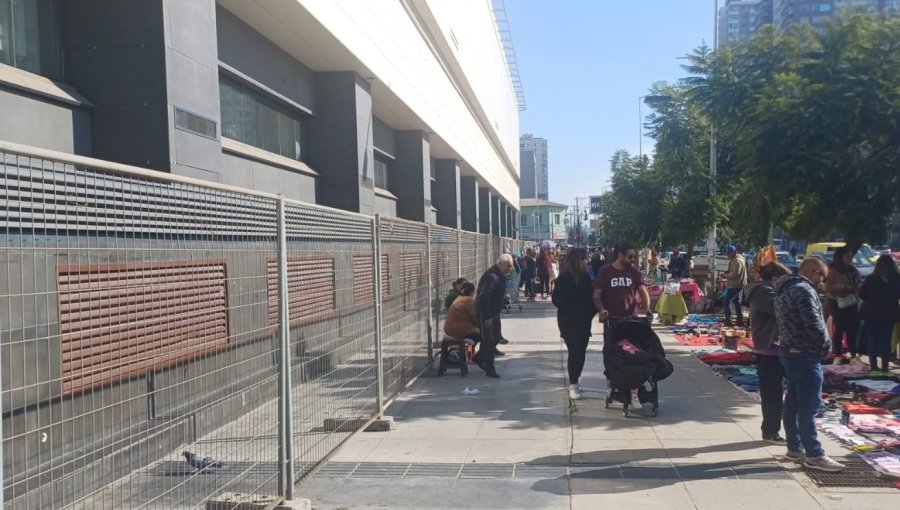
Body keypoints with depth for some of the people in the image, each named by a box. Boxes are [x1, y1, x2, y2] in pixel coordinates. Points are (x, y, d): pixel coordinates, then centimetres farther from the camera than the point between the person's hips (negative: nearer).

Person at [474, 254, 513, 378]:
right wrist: (487, 317, -26)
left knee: (494, 338, 16)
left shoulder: (500, 275, 9)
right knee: (489, 341, -3)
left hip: (493, 312, 10)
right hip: (486, 314, -10)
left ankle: (478, 358, 33)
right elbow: (484, 298, -29)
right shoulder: (492, 276, -25)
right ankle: (489, 369, 5)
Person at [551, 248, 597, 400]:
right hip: (568, 321, -5)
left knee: (581, 351, 7)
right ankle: (573, 385, -4)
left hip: (584, 321, 5)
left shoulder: (585, 277, 6)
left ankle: (575, 382, 20)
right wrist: (570, 312, -12)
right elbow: (557, 299, -9)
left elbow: (591, 296, 6)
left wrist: (590, 312, -7)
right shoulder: (564, 278, -9)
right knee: (575, 351, -10)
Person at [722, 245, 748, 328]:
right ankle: (740, 322, 20)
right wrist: (727, 272, 7)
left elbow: (735, 273, -26)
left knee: (726, 301, -9)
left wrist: (726, 275, -13)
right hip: (735, 285, 11)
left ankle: (728, 321, -9)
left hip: (735, 285, -11)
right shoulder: (734, 259, 14)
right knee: (736, 302, 15)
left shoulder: (737, 261, -19)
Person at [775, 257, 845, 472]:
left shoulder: (785, 290, 15)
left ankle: (795, 447, 22)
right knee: (809, 405, -7)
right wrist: (826, 345, -7)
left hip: (791, 352, 10)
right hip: (805, 354, -10)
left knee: (793, 402, 14)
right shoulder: (804, 290, -17)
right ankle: (814, 455, -4)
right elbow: (814, 323, -24)